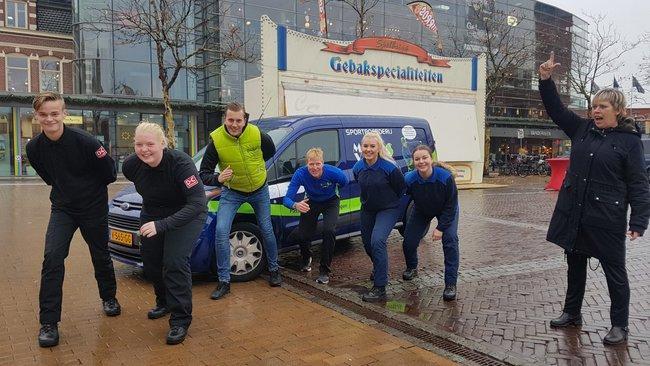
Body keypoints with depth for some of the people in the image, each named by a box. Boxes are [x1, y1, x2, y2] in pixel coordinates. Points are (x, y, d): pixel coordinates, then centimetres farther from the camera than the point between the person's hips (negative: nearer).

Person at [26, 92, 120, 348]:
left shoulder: (85, 142, -22)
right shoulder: (34, 148, -9)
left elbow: (110, 173, -10)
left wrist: (89, 189, 3)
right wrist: (66, 190, 9)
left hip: (94, 208, -2)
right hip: (62, 208, 2)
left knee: (101, 256, 13)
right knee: (52, 257, -14)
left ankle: (109, 298, 40)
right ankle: (49, 322, -5)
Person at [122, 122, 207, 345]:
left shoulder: (180, 163, -33)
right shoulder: (131, 165, -17)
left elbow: (198, 203, -38)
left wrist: (162, 225, -43)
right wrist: (152, 220, 13)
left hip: (186, 215, -6)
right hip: (152, 215, 6)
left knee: (175, 262, -19)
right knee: (150, 263, 12)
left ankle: (180, 320, -4)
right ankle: (165, 303, 40)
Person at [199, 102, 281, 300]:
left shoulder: (257, 135, -20)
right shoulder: (216, 140, -23)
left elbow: (271, 151, 5)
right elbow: (203, 174, -18)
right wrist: (218, 178, -38)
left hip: (259, 190, 1)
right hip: (232, 192, -1)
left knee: (267, 230, 10)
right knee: (221, 232, -15)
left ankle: (274, 269, 34)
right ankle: (224, 281, -2)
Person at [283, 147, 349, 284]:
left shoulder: (333, 172, -32)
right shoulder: (300, 174, -31)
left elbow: (345, 182, -6)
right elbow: (287, 199, -35)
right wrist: (295, 205, -55)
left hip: (331, 202, -1)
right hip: (311, 202, 1)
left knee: (329, 230, -25)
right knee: (302, 235, -9)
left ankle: (325, 270, -8)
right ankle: (306, 258, 30)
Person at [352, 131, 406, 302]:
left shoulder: (389, 167, -23)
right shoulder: (358, 167, -7)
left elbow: (401, 187, -7)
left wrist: (390, 200, 4)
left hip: (388, 210, -6)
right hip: (367, 210, 6)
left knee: (377, 241, -25)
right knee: (367, 243, 16)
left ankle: (380, 288, -20)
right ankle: (379, 269, 49)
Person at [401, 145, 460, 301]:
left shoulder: (446, 177, -34)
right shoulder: (409, 179, -31)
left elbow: (451, 205, -23)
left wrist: (440, 228, -23)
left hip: (446, 212, -2)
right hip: (421, 212, 2)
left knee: (450, 240, -20)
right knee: (408, 242, -3)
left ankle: (450, 284, -12)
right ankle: (411, 268, 31)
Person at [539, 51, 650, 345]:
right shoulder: (582, 129, 6)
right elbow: (556, 110, 11)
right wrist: (546, 80, -2)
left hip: (607, 219, -5)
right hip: (573, 213, 5)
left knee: (615, 272, 8)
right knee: (575, 266, 18)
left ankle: (620, 326, 24)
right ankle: (572, 312, 34)